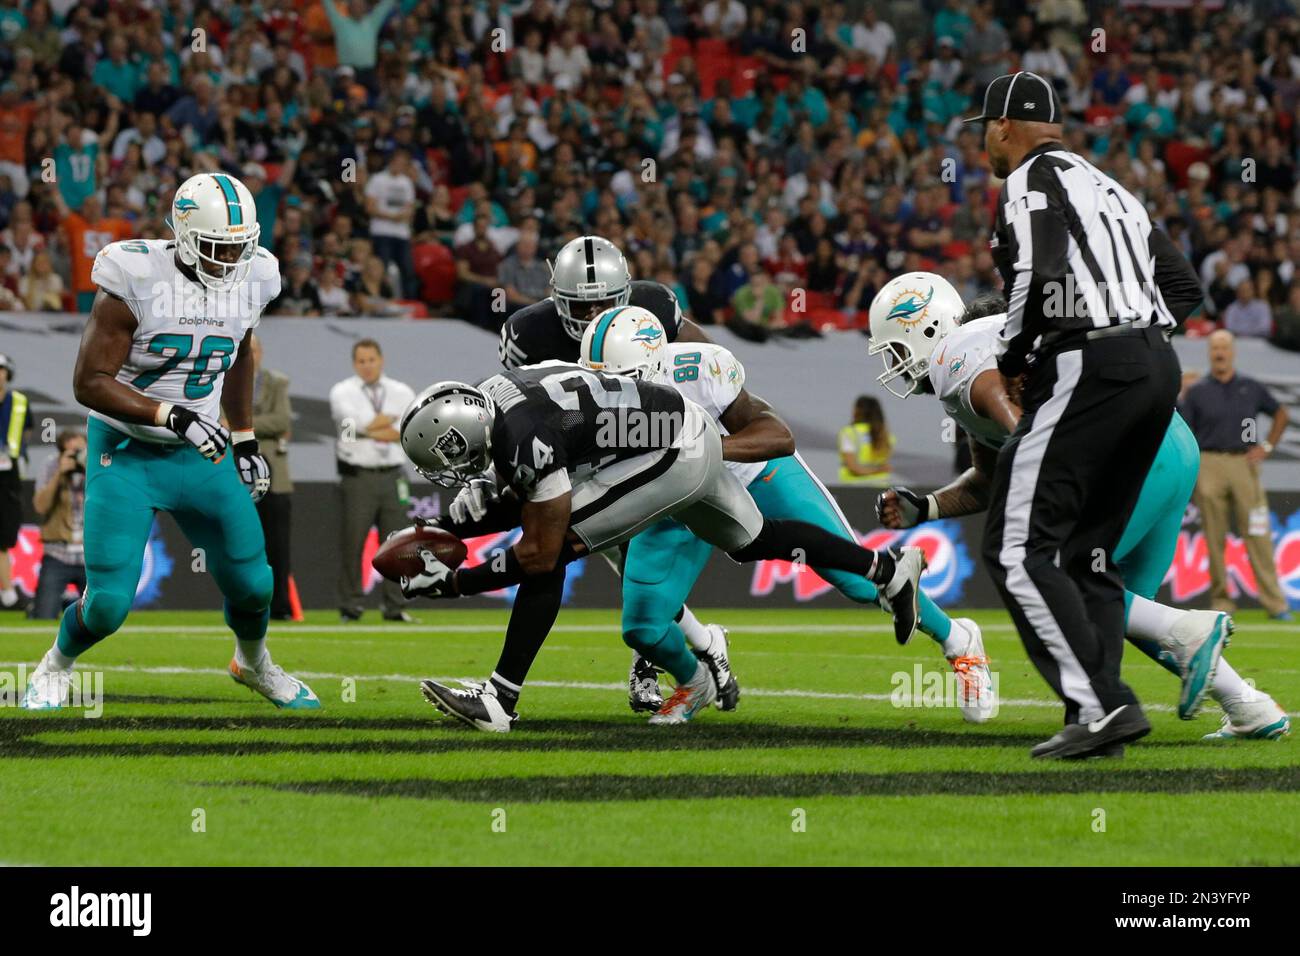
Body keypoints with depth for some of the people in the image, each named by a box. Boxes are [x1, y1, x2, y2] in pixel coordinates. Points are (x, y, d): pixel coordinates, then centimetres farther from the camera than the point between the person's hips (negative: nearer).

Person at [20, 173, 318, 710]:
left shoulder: (248, 282, -3)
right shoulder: (136, 283, -22)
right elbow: (89, 382, -22)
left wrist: (244, 439, 17)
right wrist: (171, 415, -31)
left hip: (199, 452, 5)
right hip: (125, 452, -5)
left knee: (252, 584, 6)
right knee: (108, 602, -11)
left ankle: (253, 663, 40)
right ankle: (56, 667, 23)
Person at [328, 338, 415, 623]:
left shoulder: (401, 392, 12)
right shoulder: (342, 392, 3)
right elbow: (355, 421, -16)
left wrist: (370, 429, -12)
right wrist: (393, 416, -7)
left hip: (392, 478, 3)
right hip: (357, 478, -3)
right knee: (352, 543, -5)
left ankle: (393, 606, 6)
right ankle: (350, 606, 0)